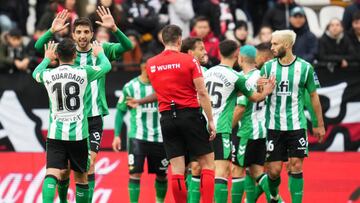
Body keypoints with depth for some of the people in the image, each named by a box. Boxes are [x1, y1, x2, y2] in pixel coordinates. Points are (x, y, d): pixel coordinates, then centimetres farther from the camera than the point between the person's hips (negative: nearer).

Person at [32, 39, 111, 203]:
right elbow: (106, 66, 15)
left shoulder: (48, 75, 0)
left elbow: (35, 73, 26)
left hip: (55, 134, 0)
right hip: (78, 134, 0)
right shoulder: (83, 72, -5)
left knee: (52, 174, -11)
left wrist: (47, 59, 44)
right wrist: (99, 54, 36)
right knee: (81, 177, 13)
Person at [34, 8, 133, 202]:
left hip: (94, 117, -1)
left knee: (89, 164, -9)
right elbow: (39, 47, -9)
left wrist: (114, 29, -29)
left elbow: (127, 46, -11)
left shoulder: (102, 50, 2)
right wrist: (52, 31, -28)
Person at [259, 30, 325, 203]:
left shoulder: (305, 68, -2)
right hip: (273, 125, 1)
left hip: (296, 125, -1)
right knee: (274, 170, 1)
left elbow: (313, 96, 7)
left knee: (296, 167, -6)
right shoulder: (268, 67, 2)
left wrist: (320, 125, 9)